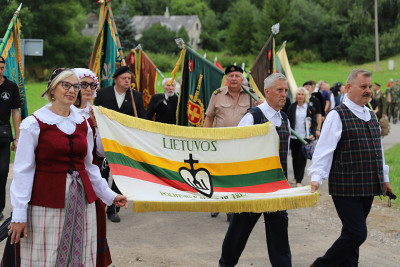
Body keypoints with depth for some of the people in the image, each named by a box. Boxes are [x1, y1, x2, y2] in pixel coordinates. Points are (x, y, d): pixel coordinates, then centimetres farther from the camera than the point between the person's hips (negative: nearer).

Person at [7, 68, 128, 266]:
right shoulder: (34, 124, -4)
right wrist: (19, 214, -9)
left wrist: (109, 195, 19)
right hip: (46, 203, -5)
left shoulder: (82, 124, 11)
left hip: (81, 200, 5)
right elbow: (23, 170, -5)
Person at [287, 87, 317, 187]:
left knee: (302, 158, -7)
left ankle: (299, 180, -5)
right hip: (293, 137, 2)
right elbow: (288, 121, 8)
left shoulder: (310, 108, 2)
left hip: (305, 137, -2)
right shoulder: (292, 107, 7)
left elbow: (314, 122, 2)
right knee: (295, 157, 10)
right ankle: (296, 177, 27)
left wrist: (312, 134, -11)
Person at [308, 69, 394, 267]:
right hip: (346, 189, -7)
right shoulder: (337, 116, -8)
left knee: (352, 234, 11)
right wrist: (316, 178, -22)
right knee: (357, 234, -10)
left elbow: (378, 149, 25)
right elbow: (324, 149, -14)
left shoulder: (371, 116, 16)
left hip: (368, 188, 7)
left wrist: (384, 179, 28)